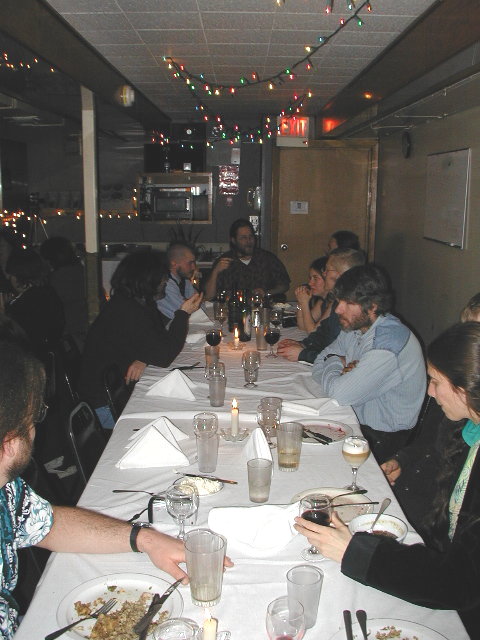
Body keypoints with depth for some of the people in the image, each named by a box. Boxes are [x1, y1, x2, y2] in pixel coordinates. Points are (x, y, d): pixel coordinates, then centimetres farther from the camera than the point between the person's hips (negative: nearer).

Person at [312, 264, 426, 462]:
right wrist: (340, 365, -12)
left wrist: (334, 364, -8)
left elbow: (338, 394, -28)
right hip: (355, 420, 8)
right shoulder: (355, 327, 3)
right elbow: (319, 364, 9)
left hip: (381, 441, -8)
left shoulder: (389, 342, -26)